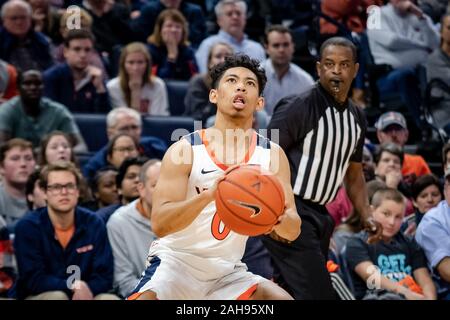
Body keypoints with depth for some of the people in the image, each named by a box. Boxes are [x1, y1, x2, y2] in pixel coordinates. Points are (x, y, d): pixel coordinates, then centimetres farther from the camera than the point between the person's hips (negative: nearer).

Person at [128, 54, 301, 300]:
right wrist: (208, 195, -36)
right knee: (147, 298, -33)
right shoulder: (185, 150, -11)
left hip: (227, 271, 4)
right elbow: (159, 224, -19)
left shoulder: (271, 155, -1)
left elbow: (293, 232, -4)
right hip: (176, 262, -4)